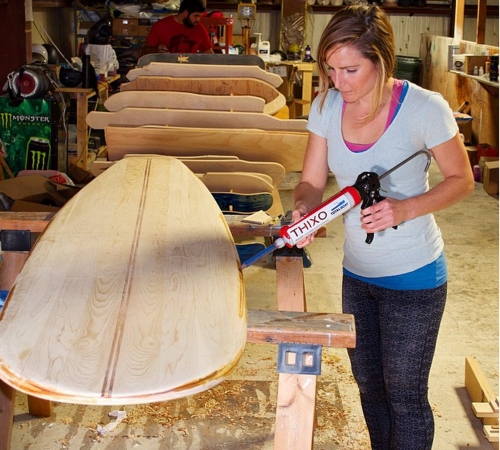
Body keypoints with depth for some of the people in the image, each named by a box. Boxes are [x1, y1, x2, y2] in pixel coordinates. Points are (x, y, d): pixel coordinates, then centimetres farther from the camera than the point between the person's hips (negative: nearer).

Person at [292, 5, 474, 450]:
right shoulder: (326, 106, -6)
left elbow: (462, 180, -10)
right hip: (357, 273, 6)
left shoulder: (425, 108, -20)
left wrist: (404, 209, -26)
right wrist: (304, 209, -23)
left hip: (414, 278, -5)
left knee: (405, 394, 7)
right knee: (368, 383, 21)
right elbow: (312, 181, 0)